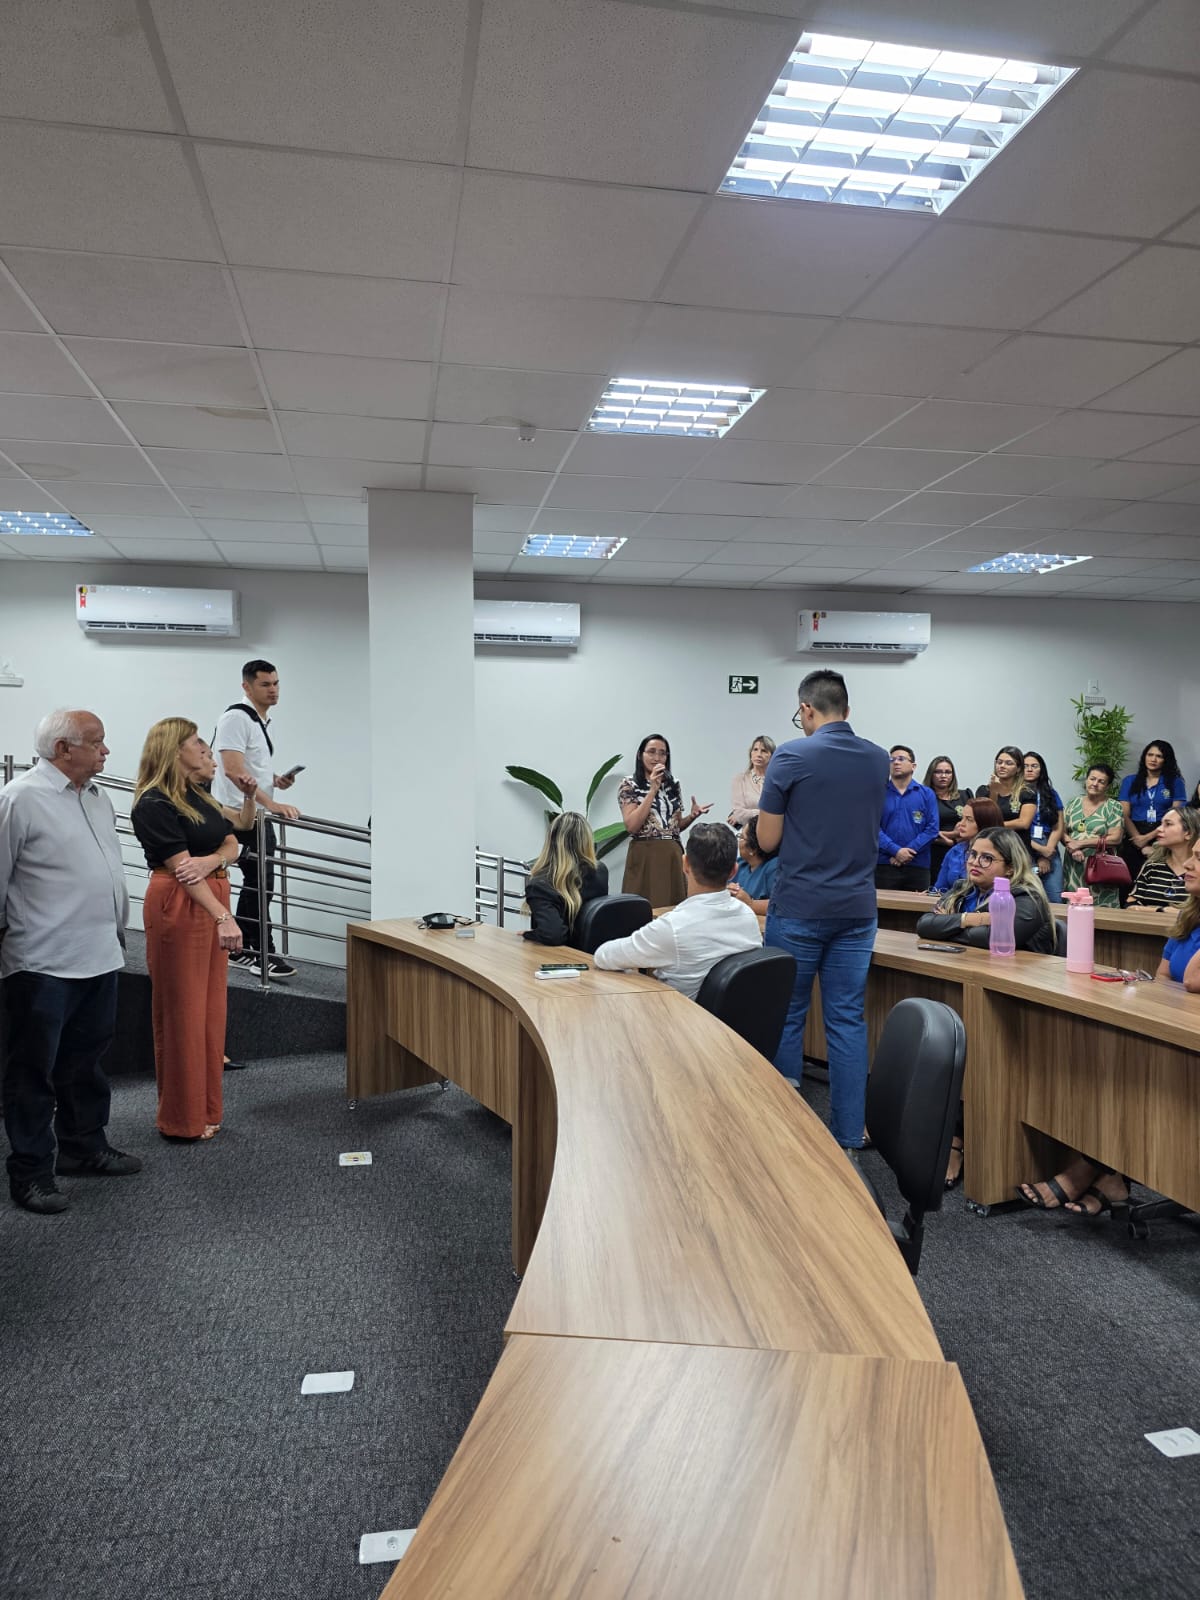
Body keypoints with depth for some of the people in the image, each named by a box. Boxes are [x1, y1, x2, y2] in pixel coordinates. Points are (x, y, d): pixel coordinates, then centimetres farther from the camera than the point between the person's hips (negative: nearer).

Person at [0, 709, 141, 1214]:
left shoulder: (98, 798, 13)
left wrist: (118, 928, 20)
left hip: (100, 957, 8)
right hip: (43, 963, -8)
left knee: (86, 1061, 19)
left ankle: (85, 1146, 33)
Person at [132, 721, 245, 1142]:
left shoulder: (201, 796, 13)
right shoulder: (153, 805, -13)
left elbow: (232, 845, 8)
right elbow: (180, 868, -19)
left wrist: (210, 861, -15)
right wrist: (224, 917, -25)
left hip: (212, 899, 8)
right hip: (178, 906, -8)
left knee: (210, 1005, 13)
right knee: (182, 1011, 1)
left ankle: (207, 1105, 24)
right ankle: (183, 1118, 12)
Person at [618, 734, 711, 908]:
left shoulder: (673, 786, 12)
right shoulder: (630, 785, -3)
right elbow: (631, 826, -15)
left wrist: (693, 816, -2)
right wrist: (653, 789, -15)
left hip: (673, 856, 5)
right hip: (645, 856, -5)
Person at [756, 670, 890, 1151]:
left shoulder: (792, 756, -11)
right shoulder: (879, 760, 5)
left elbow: (767, 839, -8)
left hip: (798, 909, -4)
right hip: (857, 909, 4)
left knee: (786, 1017, 9)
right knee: (848, 1020, 7)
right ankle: (848, 1137, 11)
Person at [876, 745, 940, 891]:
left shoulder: (927, 794, 8)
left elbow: (932, 828, -1)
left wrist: (909, 851, -11)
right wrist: (896, 851, -15)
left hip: (918, 866, 1)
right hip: (884, 864, -1)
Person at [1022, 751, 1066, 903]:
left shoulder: (1051, 794, 16)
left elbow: (1058, 827, 11)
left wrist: (1047, 853, -2)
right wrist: (1041, 850, -7)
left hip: (1050, 852, 4)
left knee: (1055, 899, -5)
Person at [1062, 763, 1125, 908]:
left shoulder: (1114, 806, 0)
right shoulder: (1074, 802, 11)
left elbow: (1115, 838, -9)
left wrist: (1080, 843, -11)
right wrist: (1072, 847, -13)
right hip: (1073, 866, 3)